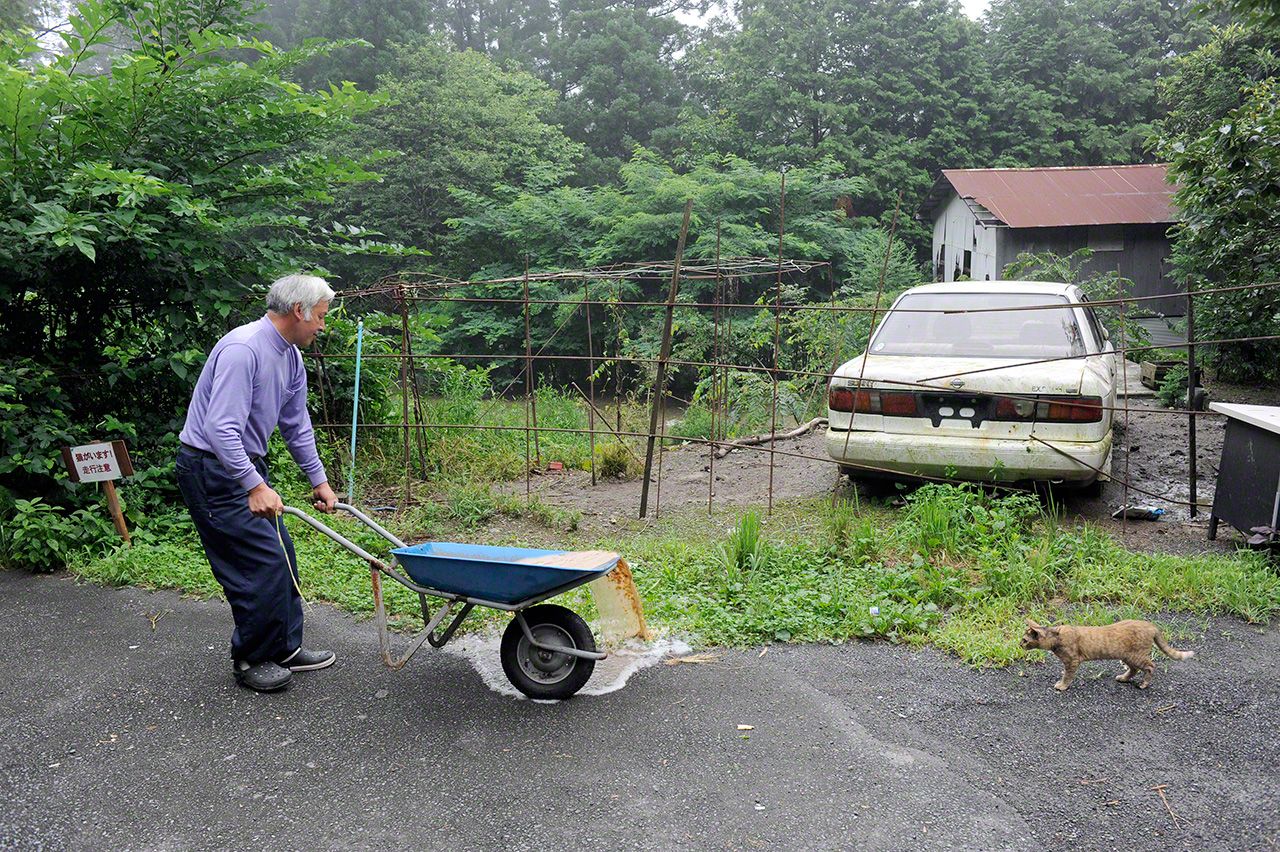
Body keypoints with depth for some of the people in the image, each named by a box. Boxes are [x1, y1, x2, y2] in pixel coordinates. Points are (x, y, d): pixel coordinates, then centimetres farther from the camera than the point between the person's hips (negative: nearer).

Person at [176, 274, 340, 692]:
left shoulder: (291, 358, 7)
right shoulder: (243, 349, -25)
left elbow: (296, 425, 18)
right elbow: (221, 428, -30)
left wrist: (318, 479, 20)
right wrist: (255, 486, -33)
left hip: (247, 463, 10)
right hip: (212, 469, -10)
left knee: (280, 558, 12)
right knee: (262, 563, -9)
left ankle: (285, 649, 24)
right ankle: (251, 660, 8)